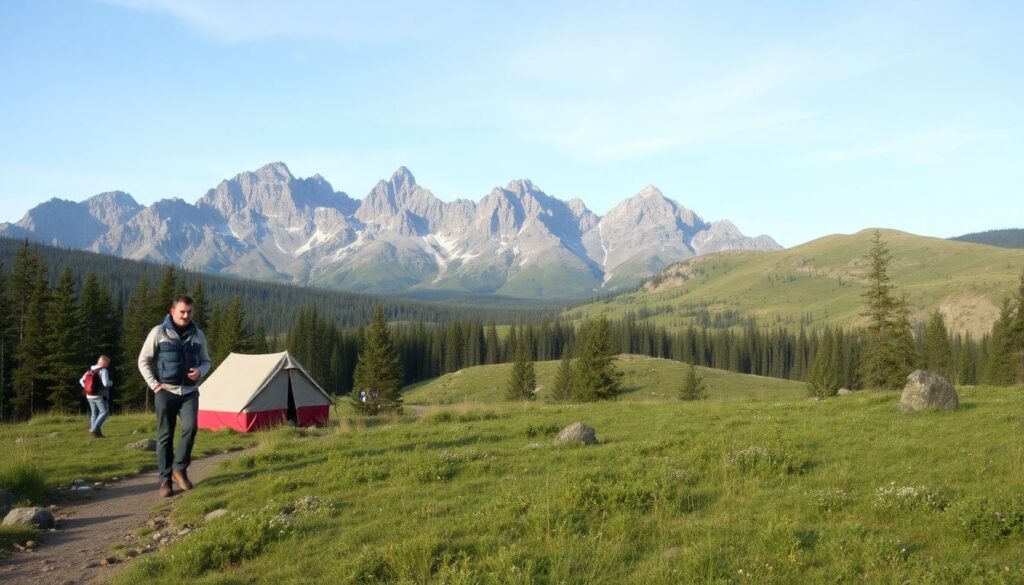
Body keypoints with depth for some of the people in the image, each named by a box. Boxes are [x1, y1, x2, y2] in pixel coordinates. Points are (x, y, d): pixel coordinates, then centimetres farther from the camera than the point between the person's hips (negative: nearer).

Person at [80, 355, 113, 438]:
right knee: (105, 412, -2)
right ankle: (94, 429, -14)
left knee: (94, 413, 12)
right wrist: (111, 382, 0)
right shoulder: (103, 371, -12)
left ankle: (96, 432, 10)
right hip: (100, 396, -8)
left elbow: (81, 381, 13)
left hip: (90, 396, 8)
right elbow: (106, 384, -21)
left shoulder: (90, 370, 11)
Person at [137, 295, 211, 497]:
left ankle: (179, 469, -1)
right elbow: (143, 361, 0)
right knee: (165, 436, 1)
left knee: (190, 427, -18)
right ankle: (165, 480, 10)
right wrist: (154, 385, -8)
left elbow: (206, 361, 16)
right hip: (166, 391, -2)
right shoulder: (159, 332, -4)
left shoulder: (197, 335, 6)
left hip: (189, 391, 2)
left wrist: (200, 371, -6)